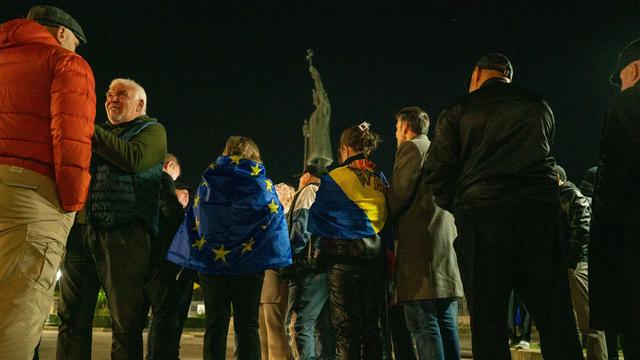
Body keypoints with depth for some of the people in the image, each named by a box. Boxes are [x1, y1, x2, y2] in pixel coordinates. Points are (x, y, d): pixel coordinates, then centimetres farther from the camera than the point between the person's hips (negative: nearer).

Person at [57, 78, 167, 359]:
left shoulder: (152, 130, 9)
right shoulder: (100, 132, 26)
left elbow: (134, 159, -12)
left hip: (124, 233, -5)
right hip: (81, 229, 6)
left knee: (126, 324, -3)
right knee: (72, 318, 4)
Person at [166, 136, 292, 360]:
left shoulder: (207, 183, 7)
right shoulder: (263, 184, 2)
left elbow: (192, 221, 8)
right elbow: (276, 218, 0)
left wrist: (194, 258, 11)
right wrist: (277, 259, 5)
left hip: (211, 262, 2)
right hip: (249, 263, -1)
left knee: (215, 325, 6)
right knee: (247, 326, 3)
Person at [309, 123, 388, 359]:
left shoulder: (335, 178, -4)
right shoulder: (381, 180, 9)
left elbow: (315, 221, 1)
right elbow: (388, 219, 13)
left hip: (344, 258, -4)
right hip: (375, 257, 4)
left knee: (346, 328, 0)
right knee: (371, 326, 9)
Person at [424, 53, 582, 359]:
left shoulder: (457, 112, 8)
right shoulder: (539, 107, 17)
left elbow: (437, 173, 2)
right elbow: (544, 159, 21)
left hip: (480, 218, -2)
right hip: (539, 213, 2)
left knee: (488, 323, 1)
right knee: (556, 319, 5)